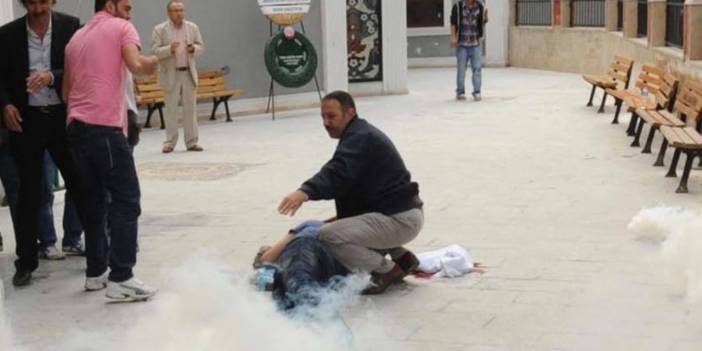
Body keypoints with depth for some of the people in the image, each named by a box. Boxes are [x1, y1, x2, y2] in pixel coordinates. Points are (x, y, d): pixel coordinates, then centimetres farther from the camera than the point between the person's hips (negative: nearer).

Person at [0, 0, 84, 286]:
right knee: (28, 192, 6)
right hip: (26, 120, 1)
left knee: (81, 185, 7)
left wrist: (52, 77, -23)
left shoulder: (71, 26, -3)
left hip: (63, 116, 0)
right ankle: (26, 261, 15)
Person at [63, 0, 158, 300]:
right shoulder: (121, 28, 3)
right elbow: (136, 66, -14)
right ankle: (120, 279, -10)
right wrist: (150, 63, 5)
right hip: (104, 127, -7)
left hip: (76, 127, 8)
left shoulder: (77, 38, 22)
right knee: (126, 200, -4)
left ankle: (96, 273, 18)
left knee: (95, 200, 15)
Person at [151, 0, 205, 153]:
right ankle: (170, 142, 7)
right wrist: (170, 49, -24)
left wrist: (194, 48, -13)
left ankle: (192, 142, 8)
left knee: (190, 109, 4)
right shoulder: (160, 29, -3)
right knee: (171, 109, 1)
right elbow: (155, 51, -8)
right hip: (171, 74, -3)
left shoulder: (193, 27, 7)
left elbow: (201, 47, 9)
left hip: (189, 73, 3)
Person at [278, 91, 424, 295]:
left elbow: (338, 173, -34)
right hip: (393, 212, 11)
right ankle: (400, 256, 17)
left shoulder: (360, 138, -16)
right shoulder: (359, 135, 18)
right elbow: (346, 181, 20)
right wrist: (342, 217, 9)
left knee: (327, 236, -19)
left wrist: (305, 192, -49)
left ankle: (386, 271, -4)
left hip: (400, 219, -11)